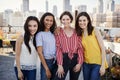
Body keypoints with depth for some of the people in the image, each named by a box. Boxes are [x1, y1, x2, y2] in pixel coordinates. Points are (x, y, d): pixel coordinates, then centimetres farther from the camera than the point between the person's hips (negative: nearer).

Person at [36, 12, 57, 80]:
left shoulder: (53, 33, 7)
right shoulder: (40, 34, -7)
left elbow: (57, 48, 9)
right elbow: (40, 53, -10)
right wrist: (46, 69, -12)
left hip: (55, 62, 5)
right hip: (46, 62, -5)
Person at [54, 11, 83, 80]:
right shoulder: (59, 32, 2)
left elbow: (80, 48, 3)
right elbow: (58, 49, -4)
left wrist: (80, 63, -7)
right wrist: (60, 65, -13)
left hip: (75, 59, 2)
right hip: (64, 59, -2)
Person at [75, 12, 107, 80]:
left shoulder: (95, 31, -9)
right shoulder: (79, 34, 4)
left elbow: (103, 48, -10)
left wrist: (103, 65, -13)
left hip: (97, 64, -4)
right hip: (86, 64, 4)